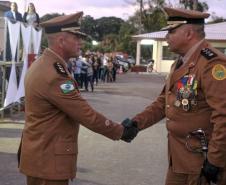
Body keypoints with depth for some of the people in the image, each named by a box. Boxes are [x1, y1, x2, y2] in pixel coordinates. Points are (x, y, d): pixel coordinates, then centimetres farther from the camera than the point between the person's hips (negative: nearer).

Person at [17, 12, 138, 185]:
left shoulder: (42, 66, 8)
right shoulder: (53, 75, -24)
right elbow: (86, 114, -20)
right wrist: (119, 131, -8)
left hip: (40, 153, 10)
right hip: (48, 160, -10)